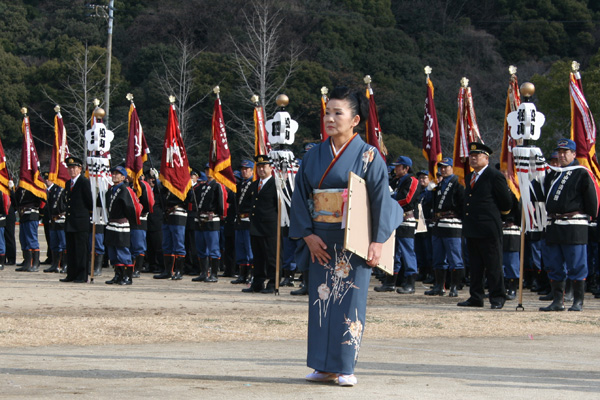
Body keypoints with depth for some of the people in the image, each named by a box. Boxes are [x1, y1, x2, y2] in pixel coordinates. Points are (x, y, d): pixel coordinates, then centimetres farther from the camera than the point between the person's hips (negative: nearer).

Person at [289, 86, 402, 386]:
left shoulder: (368, 156, -3)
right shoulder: (314, 155, 9)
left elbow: (381, 198, -7)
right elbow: (300, 196, 7)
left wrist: (377, 241, -14)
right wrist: (308, 235, -4)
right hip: (321, 242, 4)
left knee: (350, 300, -3)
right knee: (321, 298, 5)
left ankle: (345, 367, 2)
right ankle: (324, 366, 12)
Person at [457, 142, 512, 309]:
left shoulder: (495, 176, -9)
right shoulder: (469, 178, 16)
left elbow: (507, 203, -5)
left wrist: (496, 212, 9)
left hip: (489, 229, -8)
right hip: (471, 229, 8)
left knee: (493, 266, -2)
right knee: (475, 265, 11)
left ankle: (498, 298, 3)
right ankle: (476, 297, 16)